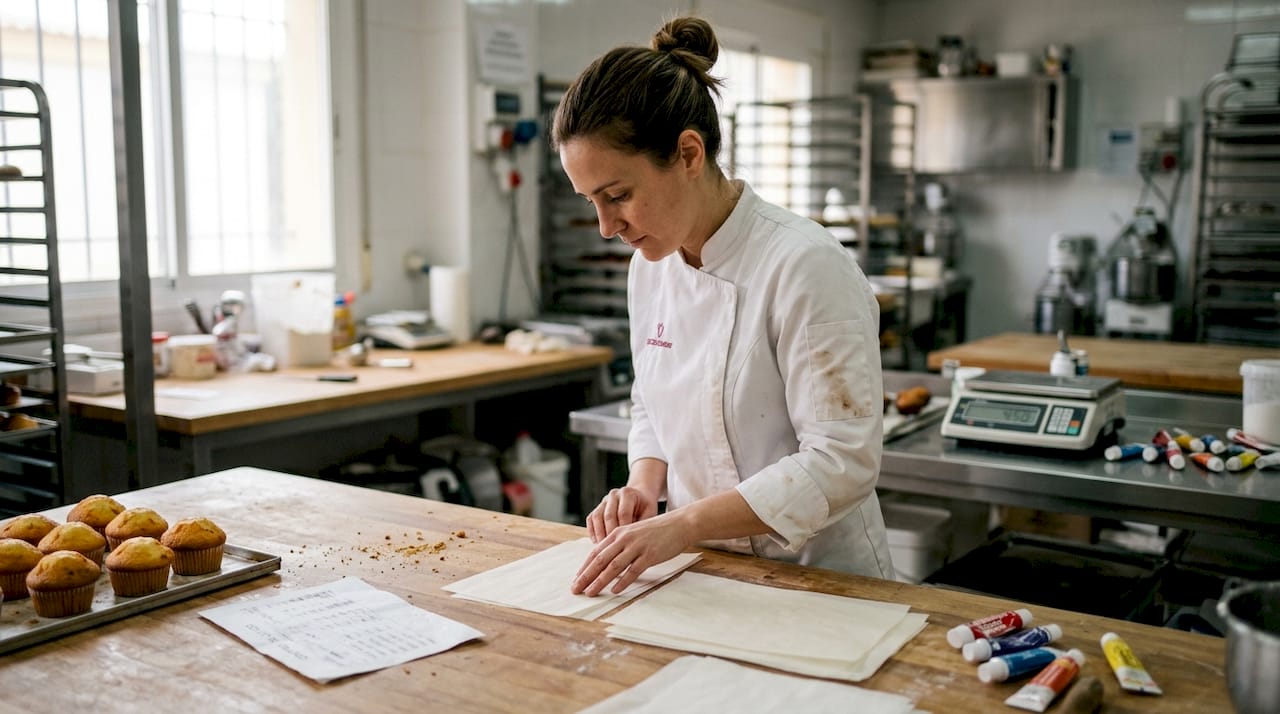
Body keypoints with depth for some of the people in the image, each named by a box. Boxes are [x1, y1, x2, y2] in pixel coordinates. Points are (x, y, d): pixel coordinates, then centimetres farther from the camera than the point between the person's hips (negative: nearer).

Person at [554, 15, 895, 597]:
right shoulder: (650, 266, 3)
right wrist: (646, 486, -3)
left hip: (818, 580, -5)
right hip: (701, 575, 6)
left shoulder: (806, 267, -19)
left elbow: (840, 462, -21)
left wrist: (683, 524, -25)